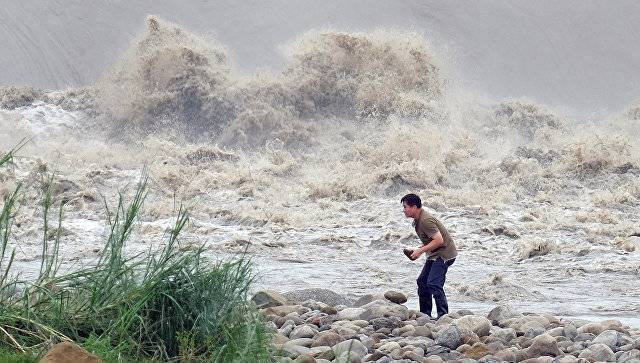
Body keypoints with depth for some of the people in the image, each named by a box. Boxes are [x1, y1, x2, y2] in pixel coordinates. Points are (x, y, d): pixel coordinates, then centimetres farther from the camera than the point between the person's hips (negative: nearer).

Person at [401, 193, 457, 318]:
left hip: (444, 253, -11)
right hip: (435, 255, 11)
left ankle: (443, 316, -16)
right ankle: (424, 314, 21)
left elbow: (439, 240, -27)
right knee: (422, 281, 13)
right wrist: (418, 250, 6)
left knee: (434, 284, -18)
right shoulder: (418, 220, 11)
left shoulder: (425, 220, -22)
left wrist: (420, 251, -22)